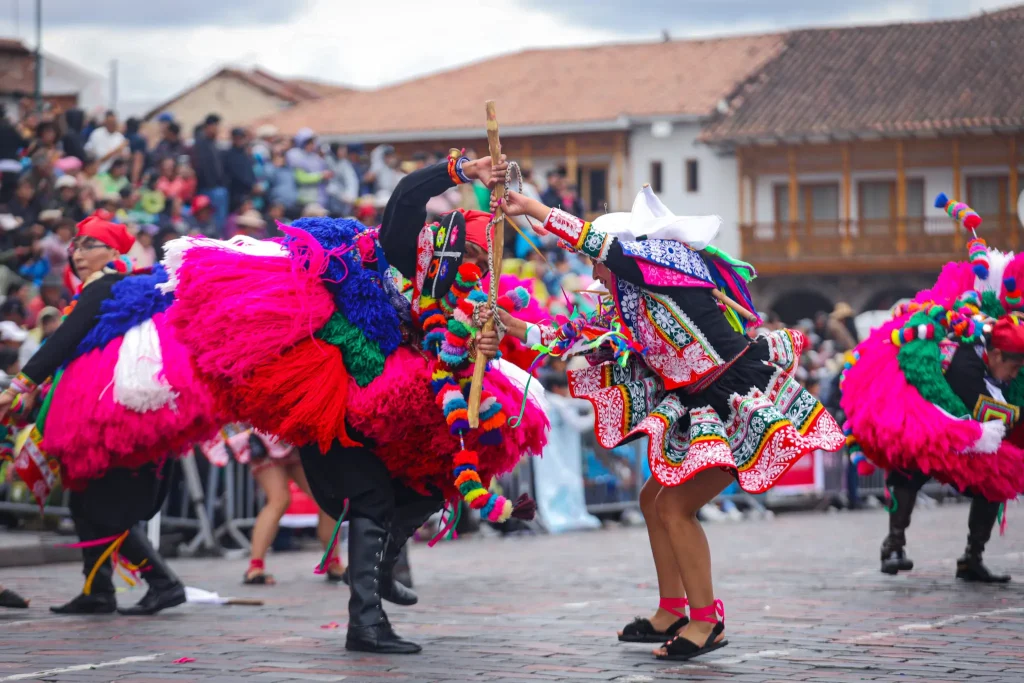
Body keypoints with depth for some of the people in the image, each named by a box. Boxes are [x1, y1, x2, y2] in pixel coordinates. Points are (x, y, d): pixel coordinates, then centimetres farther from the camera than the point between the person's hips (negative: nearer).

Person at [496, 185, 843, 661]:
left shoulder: (668, 271, -12)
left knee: (676, 507, -11)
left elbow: (598, 241, -18)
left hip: (745, 403, -10)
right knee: (654, 499, 13)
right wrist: (518, 329, 14)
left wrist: (532, 208, -11)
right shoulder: (633, 308, 13)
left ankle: (706, 622, -1)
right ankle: (672, 613, 22)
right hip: (704, 411, 10)